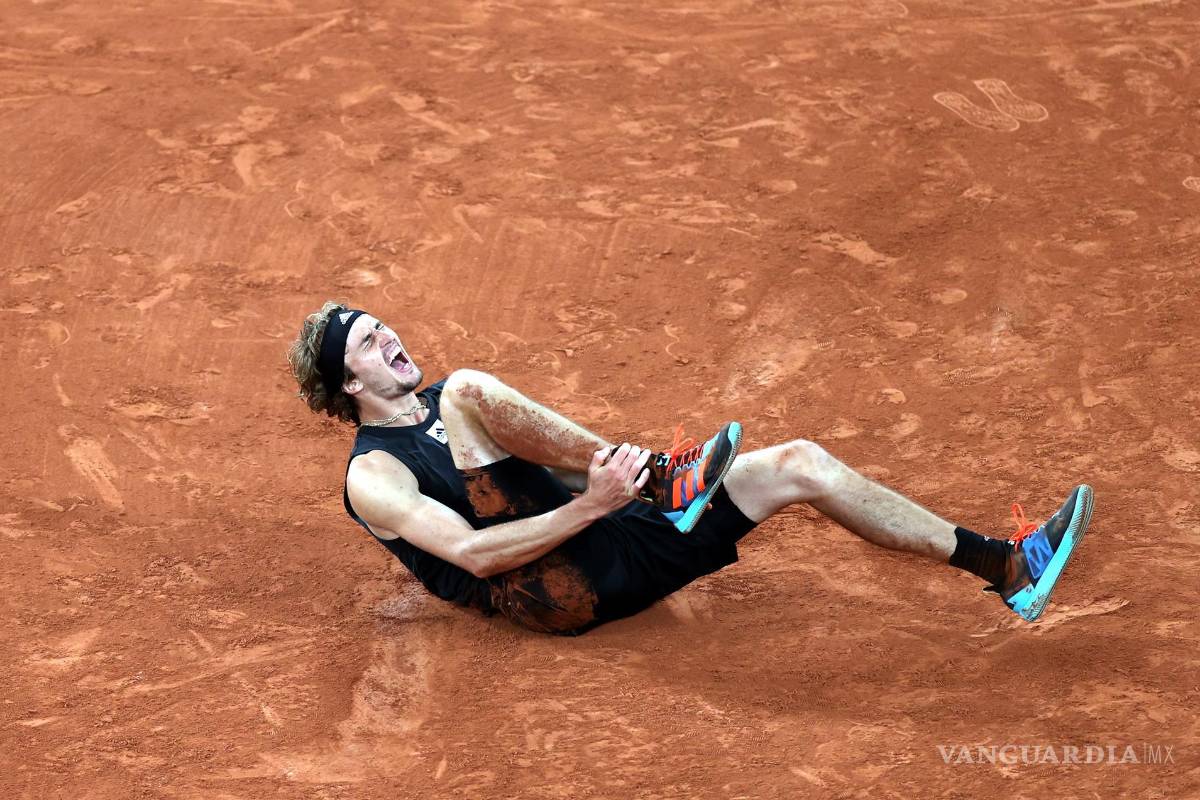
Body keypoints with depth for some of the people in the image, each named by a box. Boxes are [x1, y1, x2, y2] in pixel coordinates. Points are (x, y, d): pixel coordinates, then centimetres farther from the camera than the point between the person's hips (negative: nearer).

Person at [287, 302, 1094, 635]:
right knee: (468, 388, -23)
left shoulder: (447, 408, 25)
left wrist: (607, 474, 0)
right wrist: (591, 506, -25)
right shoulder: (373, 475, 0)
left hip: (617, 541, 7)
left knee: (801, 464, -4)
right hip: (555, 590, -7)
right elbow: (470, 552, -17)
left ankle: (1009, 567, -6)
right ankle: (662, 478, -33)